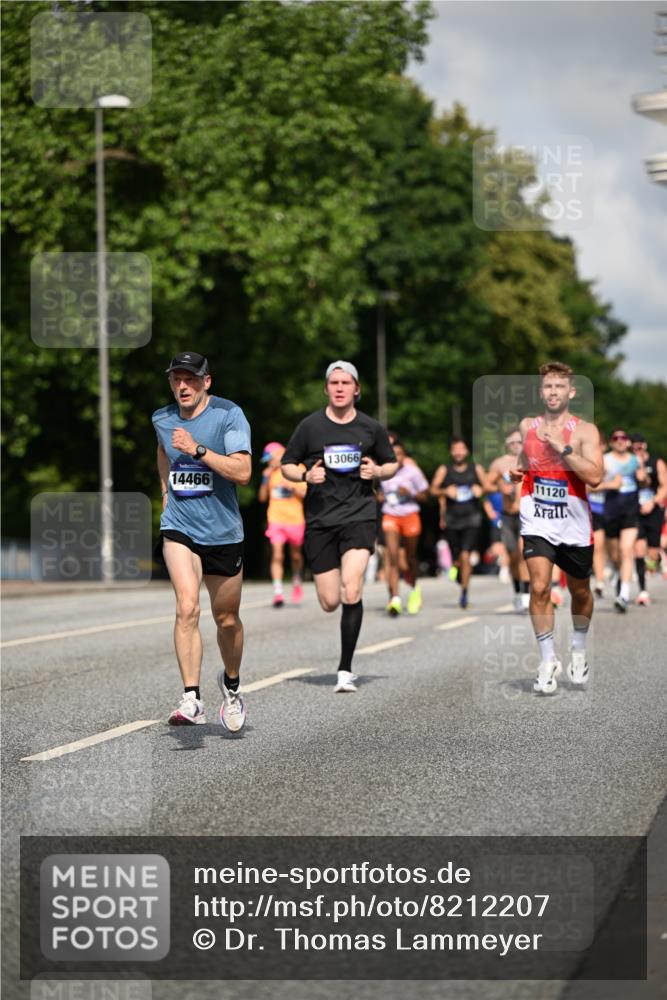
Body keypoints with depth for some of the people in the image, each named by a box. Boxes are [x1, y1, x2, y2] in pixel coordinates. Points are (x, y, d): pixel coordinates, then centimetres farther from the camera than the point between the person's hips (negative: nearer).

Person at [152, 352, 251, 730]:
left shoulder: (229, 414, -9)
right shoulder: (162, 419, 5)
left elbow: (242, 472, -19)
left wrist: (197, 449, -25)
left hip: (223, 532, -1)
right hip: (179, 528, 1)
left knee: (227, 619, 12)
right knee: (187, 607, -21)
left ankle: (231, 684, 40)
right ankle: (192, 699, -25)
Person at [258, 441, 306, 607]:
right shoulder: (271, 473, 10)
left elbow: (306, 495, -2)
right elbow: (262, 497, 10)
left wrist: (291, 487, -16)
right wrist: (265, 479, -2)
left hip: (295, 519, -1)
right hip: (276, 519, 1)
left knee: (296, 555, 12)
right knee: (277, 555, -11)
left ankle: (296, 582, 40)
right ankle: (278, 593, -15)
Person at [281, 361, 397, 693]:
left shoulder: (371, 428, 4)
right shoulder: (310, 426, 2)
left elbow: (392, 464, 17)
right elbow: (287, 465, 10)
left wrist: (378, 471, -5)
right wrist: (306, 475, -10)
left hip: (359, 515, -1)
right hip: (320, 518, 1)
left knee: (351, 590, -20)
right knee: (329, 603, 0)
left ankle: (345, 670, -11)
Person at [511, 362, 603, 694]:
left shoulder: (585, 430, -7)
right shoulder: (527, 426, 5)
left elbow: (594, 476, -20)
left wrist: (562, 446, -23)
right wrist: (517, 472, 2)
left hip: (574, 524, -1)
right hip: (537, 521, 1)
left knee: (580, 591, 15)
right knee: (539, 588, -16)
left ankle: (578, 651, 39)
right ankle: (547, 661, -8)